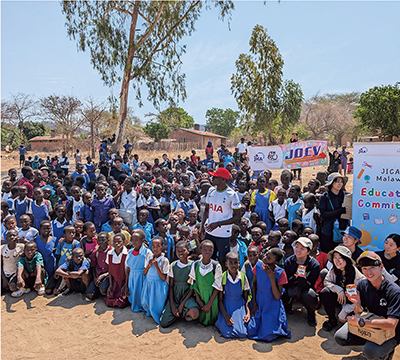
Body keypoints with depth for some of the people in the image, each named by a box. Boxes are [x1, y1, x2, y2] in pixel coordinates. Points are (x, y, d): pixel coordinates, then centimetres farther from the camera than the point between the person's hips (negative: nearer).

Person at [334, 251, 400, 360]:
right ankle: (370, 342, 11)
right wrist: (357, 304, -23)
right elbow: (358, 313, 1)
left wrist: (361, 322, -31)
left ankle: (387, 350, 4)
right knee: (339, 337, -10)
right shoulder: (362, 285, -8)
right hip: (370, 324, 5)